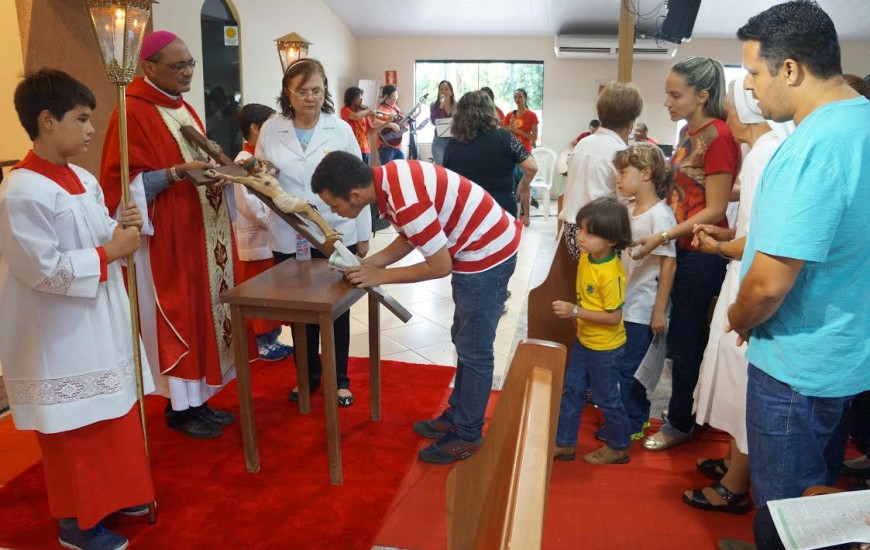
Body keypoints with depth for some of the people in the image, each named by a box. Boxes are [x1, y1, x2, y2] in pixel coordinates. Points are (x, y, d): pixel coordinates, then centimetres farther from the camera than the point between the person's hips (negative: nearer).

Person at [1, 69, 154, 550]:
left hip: (100, 322, 9)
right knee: (74, 428, 6)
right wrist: (108, 252, -20)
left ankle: (114, 495, 38)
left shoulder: (83, 180, 6)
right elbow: (43, 270, -24)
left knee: (113, 414, 19)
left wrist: (121, 226, -4)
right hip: (60, 335, -9)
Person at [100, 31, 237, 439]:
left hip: (198, 231, 8)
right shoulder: (132, 113, -12)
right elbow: (127, 183, -16)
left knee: (201, 311, 11)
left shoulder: (185, 109, 14)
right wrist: (177, 173, -28)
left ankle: (198, 398, 23)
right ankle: (180, 407, 14)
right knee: (177, 316, -1)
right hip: (165, 238, -8)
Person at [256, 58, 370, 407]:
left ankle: (339, 379, 26)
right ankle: (309, 375, 32)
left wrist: (363, 234, 0)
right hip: (289, 238, 2)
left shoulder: (341, 129, -2)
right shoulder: (270, 130, 1)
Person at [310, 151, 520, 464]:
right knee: (464, 341, 19)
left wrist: (381, 276, -13)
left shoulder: (405, 200, -30)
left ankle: (467, 436, 18)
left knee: (474, 351, 2)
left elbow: (440, 267, -22)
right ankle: (457, 415, 35)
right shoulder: (388, 179, -1)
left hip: (487, 254, -10)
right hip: (479, 248, 10)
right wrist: (369, 263, -1)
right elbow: (411, 237, 12)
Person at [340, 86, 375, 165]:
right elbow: (355, 116, -25)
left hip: (366, 149, 6)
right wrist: (369, 111, -9)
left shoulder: (363, 112, 13)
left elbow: (371, 131, 11)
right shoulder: (345, 110, -3)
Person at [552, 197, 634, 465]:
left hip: (604, 348, -8)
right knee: (571, 390, 16)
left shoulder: (611, 274, -29)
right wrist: (575, 314, 8)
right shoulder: (586, 256, -6)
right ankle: (564, 443, 30)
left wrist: (575, 311, -31)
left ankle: (619, 446, 33)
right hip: (583, 340, 8)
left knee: (606, 397, 10)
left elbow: (614, 316, -28)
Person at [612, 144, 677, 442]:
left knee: (627, 367, 2)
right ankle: (640, 416, 34)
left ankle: (631, 425, 20)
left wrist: (659, 311, -16)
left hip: (643, 309, -7)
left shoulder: (659, 215, -18)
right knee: (630, 365, 17)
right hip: (624, 303, 7)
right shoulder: (629, 209, 5)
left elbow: (668, 265, -17)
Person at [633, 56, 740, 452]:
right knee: (686, 336, 17)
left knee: (685, 339, 4)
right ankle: (687, 409, 33)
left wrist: (662, 237, -21)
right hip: (682, 246, 8)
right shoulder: (689, 133, 9)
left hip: (702, 252, -8)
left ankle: (680, 423, 21)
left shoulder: (718, 136, -16)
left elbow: (715, 209, -17)